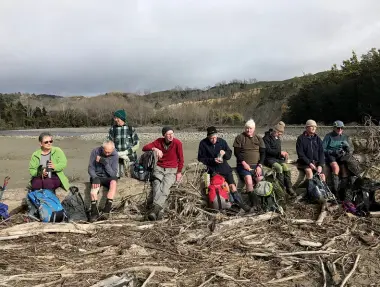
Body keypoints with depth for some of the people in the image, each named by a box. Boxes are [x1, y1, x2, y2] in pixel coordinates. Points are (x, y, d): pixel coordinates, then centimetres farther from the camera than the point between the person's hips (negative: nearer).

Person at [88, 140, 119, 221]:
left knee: (114, 182, -35)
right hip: (97, 176, 0)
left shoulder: (115, 155, -9)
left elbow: (113, 174, -13)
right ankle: (94, 213, -25)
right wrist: (95, 178, -25)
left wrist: (105, 163, -26)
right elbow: (90, 168, -5)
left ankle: (106, 211, -38)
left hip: (108, 178, 0)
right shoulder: (95, 151, -8)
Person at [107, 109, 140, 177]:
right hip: (118, 159, 1)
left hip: (130, 158, 0)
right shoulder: (112, 129, 5)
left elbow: (137, 144, 1)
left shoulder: (131, 129, 2)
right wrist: (118, 154, -14)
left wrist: (125, 152, -11)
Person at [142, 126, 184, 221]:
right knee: (156, 186, -25)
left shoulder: (177, 143, -8)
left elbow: (181, 159, 0)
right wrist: (155, 149, -23)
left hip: (172, 170, -2)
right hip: (159, 168, 2)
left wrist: (179, 172, 0)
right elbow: (144, 148, -5)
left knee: (165, 187, -28)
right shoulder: (159, 141, 0)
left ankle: (154, 208, -37)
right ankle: (159, 210, -34)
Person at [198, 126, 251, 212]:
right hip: (212, 169, -1)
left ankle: (240, 203, 5)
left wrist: (225, 153, -14)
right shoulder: (203, 144, -5)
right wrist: (213, 160, -17)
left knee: (232, 186, -6)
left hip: (224, 167, 2)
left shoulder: (222, 141, 2)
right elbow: (201, 159, -4)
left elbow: (229, 154, 10)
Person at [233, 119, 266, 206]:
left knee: (260, 179, -23)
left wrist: (259, 166, -6)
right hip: (243, 165, -3)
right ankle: (253, 203, -24)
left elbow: (263, 153, 9)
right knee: (248, 178, -29)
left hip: (256, 165, 3)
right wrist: (243, 163, -13)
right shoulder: (240, 137, 5)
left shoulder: (259, 138, 14)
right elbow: (236, 152, -1)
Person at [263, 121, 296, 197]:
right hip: (269, 159, -6)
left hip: (277, 158, 7)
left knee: (286, 167, -21)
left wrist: (283, 154, 8)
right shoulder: (266, 138, -5)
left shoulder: (278, 139, 21)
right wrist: (280, 152, -18)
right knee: (279, 168, -31)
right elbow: (268, 150, -16)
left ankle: (289, 188, -18)